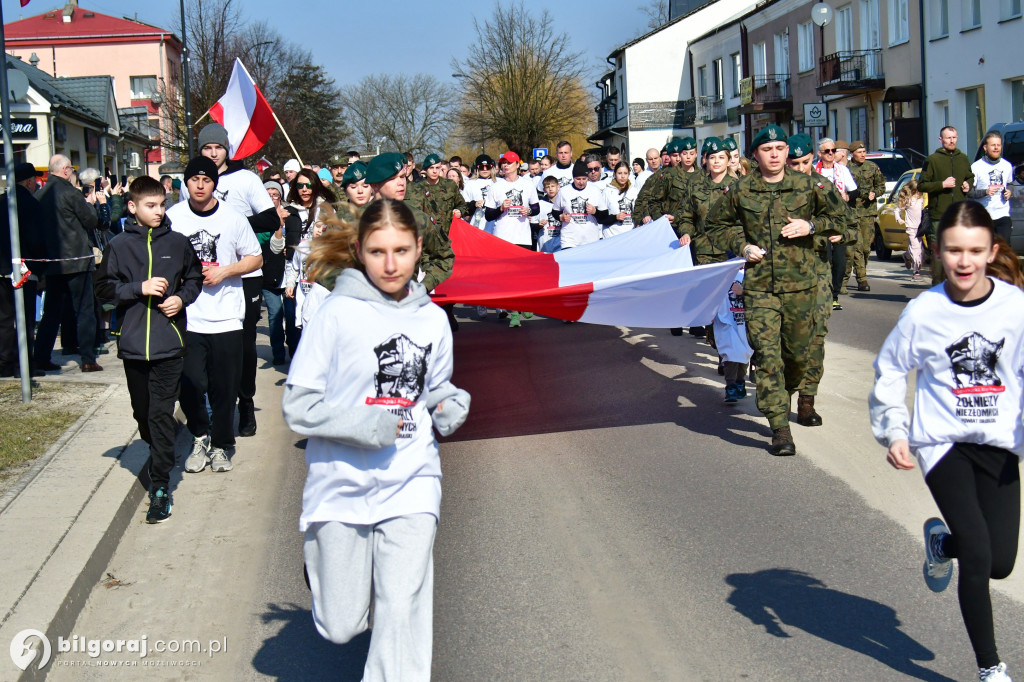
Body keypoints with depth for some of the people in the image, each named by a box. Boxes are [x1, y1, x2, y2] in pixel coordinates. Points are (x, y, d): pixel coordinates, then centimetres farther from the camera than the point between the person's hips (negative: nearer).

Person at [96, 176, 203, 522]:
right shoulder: (119, 245, 2)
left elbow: (195, 278, 15)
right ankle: (159, 459, 38)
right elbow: (104, 287, 3)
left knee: (162, 413, -6)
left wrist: (182, 297, -4)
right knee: (142, 412, 13)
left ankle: (160, 487, -4)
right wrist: (139, 288, -11)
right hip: (133, 343, 2)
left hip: (169, 342, -1)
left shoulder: (177, 243, 4)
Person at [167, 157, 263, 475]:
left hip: (227, 319, 0)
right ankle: (200, 438, 22)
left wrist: (225, 271, -7)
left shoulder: (233, 218, 1)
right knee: (190, 385, -2)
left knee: (224, 388, 5)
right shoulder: (173, 218, 0)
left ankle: (220, 444, 23)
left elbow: (256, 258, 8)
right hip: (187, 318, 0)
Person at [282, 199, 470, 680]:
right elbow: (298, 406, -8)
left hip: (411, 484, 2)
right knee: (340, 628, 8)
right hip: (342, 485, -2)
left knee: (403, 614, -7)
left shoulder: (432, 319, 4)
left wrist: (453, 404, -1)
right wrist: (366, 427, -19)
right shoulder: (338, 314, -9)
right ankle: (320, 563, 41)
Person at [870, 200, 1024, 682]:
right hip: (942, 443, -2)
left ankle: (941, 541, 37)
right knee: (978, 557, -10)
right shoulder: (923, 312, -9)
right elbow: (889, 372, 3)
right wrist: (893, 433, -6)